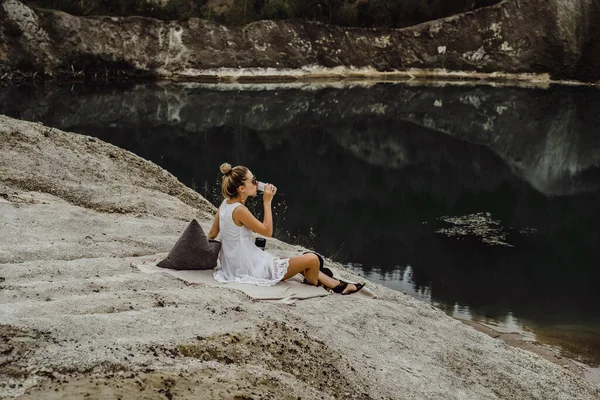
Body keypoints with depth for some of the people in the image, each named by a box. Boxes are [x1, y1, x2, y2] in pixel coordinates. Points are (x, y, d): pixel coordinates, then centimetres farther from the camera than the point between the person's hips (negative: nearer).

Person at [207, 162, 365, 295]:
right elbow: (267, 231, -15)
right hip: (252, 269, -10)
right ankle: (314, 287, 23)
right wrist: (267, 201, -12)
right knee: (312, 259, -8)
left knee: (302, 260, 23)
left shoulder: (225, 205, 3)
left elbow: (212, 234, 10)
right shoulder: (239, 210, -25)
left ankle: (336, 285, 30)